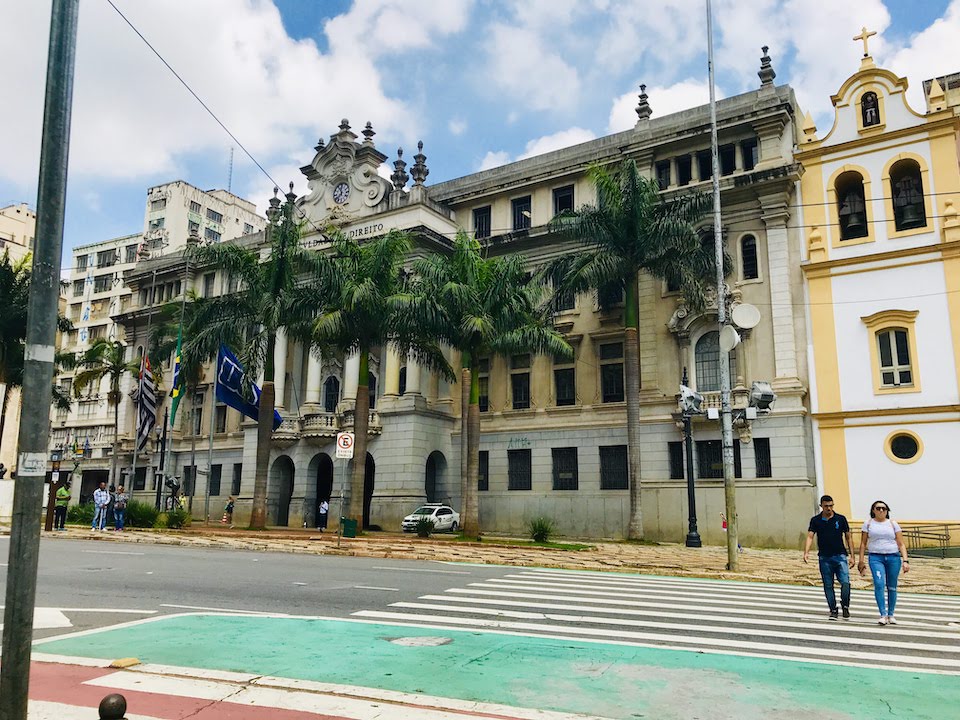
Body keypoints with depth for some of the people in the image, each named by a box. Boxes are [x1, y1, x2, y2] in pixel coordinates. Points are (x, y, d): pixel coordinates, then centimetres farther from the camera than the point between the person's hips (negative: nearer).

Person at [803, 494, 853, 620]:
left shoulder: (841, 519, 3)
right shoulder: (815, 520, 3)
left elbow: (848, 537, 9)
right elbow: (810, 536, -5)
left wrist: (851, 555, 4)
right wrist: (806, 552, -20)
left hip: (840, 556, -1)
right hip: (824, 558, 1)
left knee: (845, 582, -12)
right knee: (828, 586, 5)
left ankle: (845, 606, 13)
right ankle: (833, 611, 18)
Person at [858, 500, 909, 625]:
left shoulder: (893, 524, 9)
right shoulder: (868, 524, 8)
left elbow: (901, 544, 6)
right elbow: (863, 543, 8)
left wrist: (905, 560, -5)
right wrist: (861, 561, 4)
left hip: (893, 557, 1)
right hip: (876, 558, -1)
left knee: (892, 587, 5)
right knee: (879, 584, -17)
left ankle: (891, 615, 19)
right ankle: (883, 615, -17)